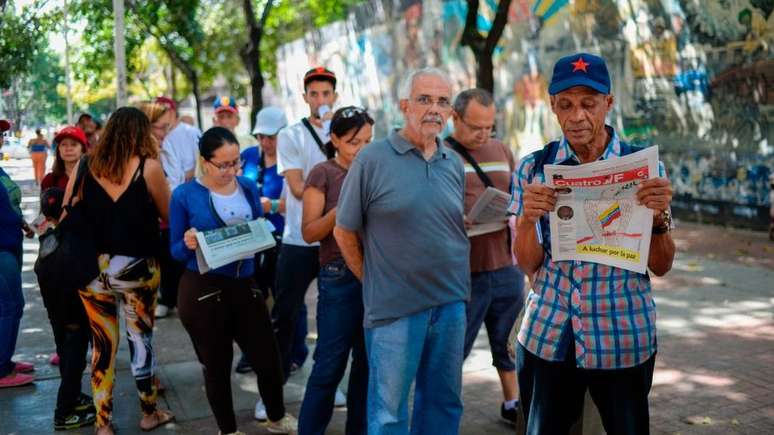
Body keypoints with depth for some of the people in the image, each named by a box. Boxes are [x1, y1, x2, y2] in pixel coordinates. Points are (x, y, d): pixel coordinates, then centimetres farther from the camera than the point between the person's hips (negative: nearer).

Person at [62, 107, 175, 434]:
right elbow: (169, 216, 1)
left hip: (91, 267, 3)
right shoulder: (148, 166, -8)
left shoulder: (85, 166, 1)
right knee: (141, 338, 13)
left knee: (102, 344, 12)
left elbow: (66, 215, 9)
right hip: (136, 267, -3)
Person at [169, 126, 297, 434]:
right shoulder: (185, 195, -8)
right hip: (202, 292, -3)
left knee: (268, 359, 10)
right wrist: (188, 245, -25)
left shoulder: (249, 188, 4)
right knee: (217, 365, 12)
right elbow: (176, 250, -3)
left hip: (244, 286, 4)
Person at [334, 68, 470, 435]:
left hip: (451, 304, 5)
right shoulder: (372, 159, -8)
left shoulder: (454, 164, 8)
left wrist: (455, 280, 10)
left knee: (443, 404, 17)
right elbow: (344, 232, -3)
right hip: (394, 307, -5)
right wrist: (374, 281, 1)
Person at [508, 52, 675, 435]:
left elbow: (661, 267, -2)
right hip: (547, 334, 1)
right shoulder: (533, 168, -1)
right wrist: (527, 218, -22)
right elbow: (527, 265, -2)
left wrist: (658, 217, -21)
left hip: (623, 337, 0)